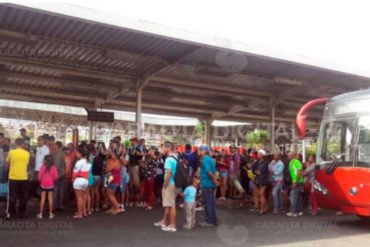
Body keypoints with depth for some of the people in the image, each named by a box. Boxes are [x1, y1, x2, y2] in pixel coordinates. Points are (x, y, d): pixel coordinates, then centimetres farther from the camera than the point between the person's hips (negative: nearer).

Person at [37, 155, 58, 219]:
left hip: (43, 185, -1)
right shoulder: (53, 167, -5)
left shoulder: (43, 167, -8)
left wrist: (40, 181, 9)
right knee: (50, 198, 5)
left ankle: (41, 214, 10)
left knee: (43, 198, 6)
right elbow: (56, 176, -7)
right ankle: (51, 214, 7)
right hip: (50, 185, 1)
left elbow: (40, 176, -10)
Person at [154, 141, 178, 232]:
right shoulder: (175, 158, 11)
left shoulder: (169, 159, -16)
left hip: (170, 184, -9)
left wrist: (165, 185, -14)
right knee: (167, 204, 19)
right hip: (174, 184, 9)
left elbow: (168, 173, -23)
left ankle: (173, 226, 5)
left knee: (171, 205, -2)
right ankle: (163, 222, 31)